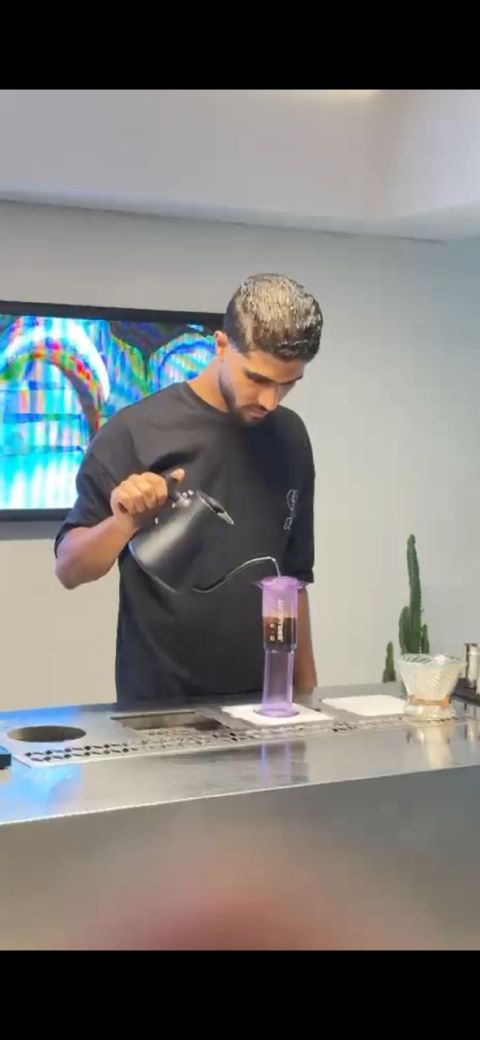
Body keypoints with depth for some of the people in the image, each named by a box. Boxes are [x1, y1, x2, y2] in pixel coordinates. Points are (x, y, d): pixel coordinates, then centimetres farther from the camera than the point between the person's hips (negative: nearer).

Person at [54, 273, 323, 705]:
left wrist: (306, 682, 10)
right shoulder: (137, 430, -12)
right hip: (161, 702, -4)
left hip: (265, 698, 4)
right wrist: (123, 523, -28)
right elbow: (69, 568, -10)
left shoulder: (289, 437, 3)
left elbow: (293, 575, 11)